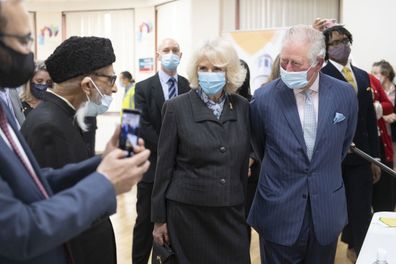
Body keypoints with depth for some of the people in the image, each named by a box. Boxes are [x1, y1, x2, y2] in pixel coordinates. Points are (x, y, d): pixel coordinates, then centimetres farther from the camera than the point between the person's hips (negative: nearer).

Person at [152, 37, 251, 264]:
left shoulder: (242, 107, 2)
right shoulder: (177, 107, -7)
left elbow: (244, 161, 10)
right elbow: (164, 165, -4)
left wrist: (245, 206, 10)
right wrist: (159, 218, -2)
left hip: (232, 212, 3)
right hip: (187, 211, -3)